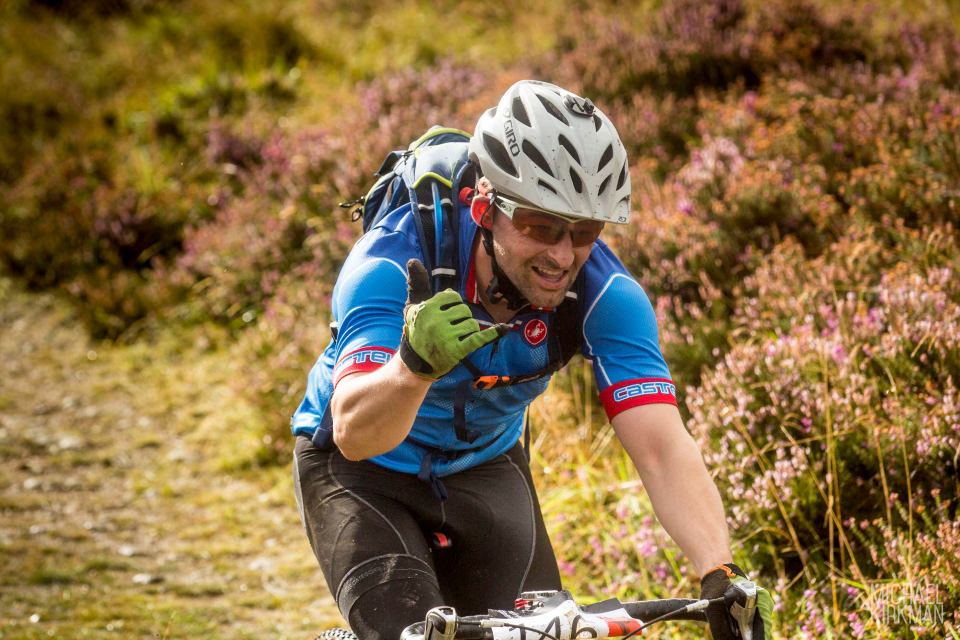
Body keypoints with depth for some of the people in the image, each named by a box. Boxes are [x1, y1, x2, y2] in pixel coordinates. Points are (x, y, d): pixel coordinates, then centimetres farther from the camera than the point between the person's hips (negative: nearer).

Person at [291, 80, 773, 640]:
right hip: (364, 472, -4)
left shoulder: (604, 294, -24)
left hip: (484, 467, 4)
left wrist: (721, 574, -47)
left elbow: (662, 446, -32)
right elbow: (354, 432, -44)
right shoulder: (394, 262, -33)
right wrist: (415, 366, -65)